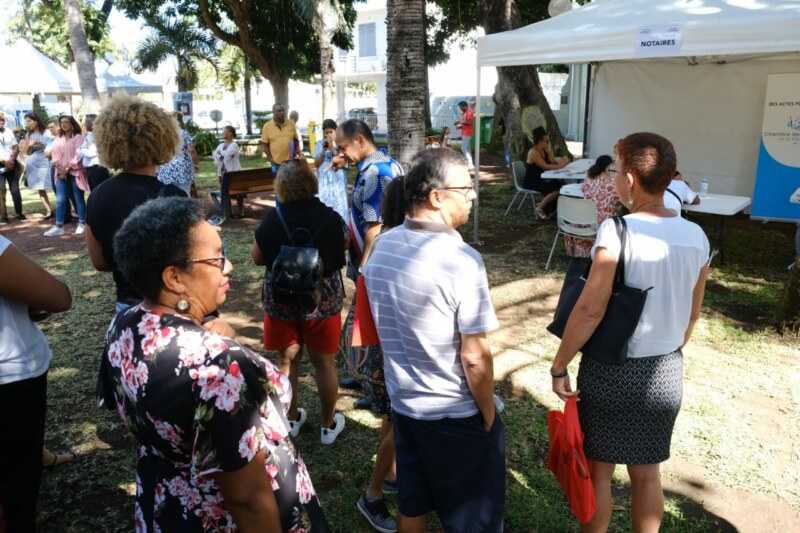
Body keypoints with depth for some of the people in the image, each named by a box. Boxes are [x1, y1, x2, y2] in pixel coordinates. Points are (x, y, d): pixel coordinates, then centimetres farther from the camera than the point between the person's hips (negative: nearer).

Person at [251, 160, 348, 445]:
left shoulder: (273, 218, -13)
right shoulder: (330, 217, -13)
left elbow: (257, 257, -2)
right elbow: (344, 246, 5)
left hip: (281, 300, 1)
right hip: (324, 300, 0)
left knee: (287, 360, 18)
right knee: (324, 363, 13)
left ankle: (292, 418, 34)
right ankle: (329, 425, 26)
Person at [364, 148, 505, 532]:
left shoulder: (382, 247, -1)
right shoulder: (461, 259, -24)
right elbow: (475, 357, -22)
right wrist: (488, 417, -7)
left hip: (402, 401, 7)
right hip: (456, 414, -7)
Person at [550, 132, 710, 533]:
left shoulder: (617, 230, -21)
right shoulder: (696, 237, -2)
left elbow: (590, 310, -23)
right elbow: (692, 315, 8)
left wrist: (559, 365, -12)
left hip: (613, 370, -5)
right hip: (666, 373, 5)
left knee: (599, 470, 14)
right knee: (647, 473, 20)